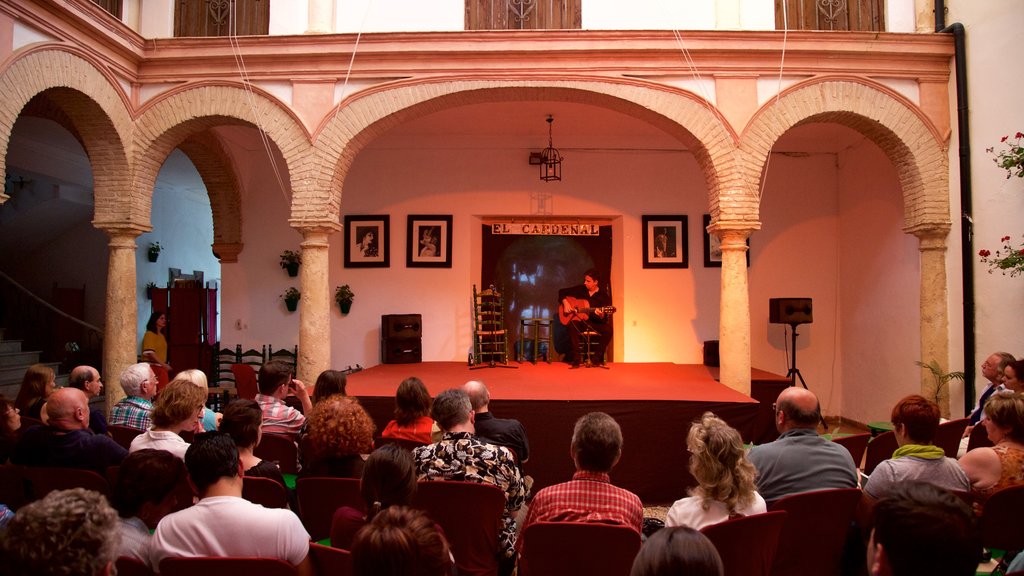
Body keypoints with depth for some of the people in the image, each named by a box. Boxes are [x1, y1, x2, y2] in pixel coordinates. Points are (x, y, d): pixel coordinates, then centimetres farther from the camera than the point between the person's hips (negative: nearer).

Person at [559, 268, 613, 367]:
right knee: (572, 325, -34)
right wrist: (565, 303, -6)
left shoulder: (603, 297, -5)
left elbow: (606, 319, -10)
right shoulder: (580, 290, 4)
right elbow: (562, 292, 12)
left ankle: (596, 357, -14)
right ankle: (576, 359, -29)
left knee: (608, 329, -31)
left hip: (595, 323, -1)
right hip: (580, 321, 1)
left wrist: (601, 315, -34)